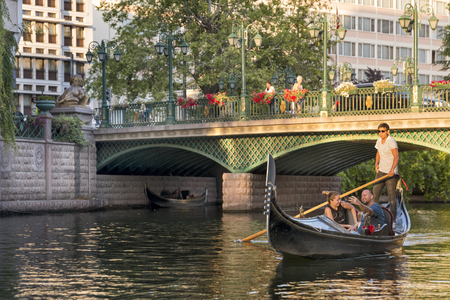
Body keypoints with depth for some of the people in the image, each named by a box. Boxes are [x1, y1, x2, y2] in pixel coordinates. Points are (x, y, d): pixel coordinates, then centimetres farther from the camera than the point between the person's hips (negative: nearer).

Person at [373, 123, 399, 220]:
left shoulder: (391, 141, -15)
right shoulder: (379, 141, 9)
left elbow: (396, 157, -25)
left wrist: (392, 169, -38)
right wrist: (376, 164, 6)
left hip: (391, 173, -7)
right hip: (381, 171, 7)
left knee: (391, 196, -4)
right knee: (375, 194, 7)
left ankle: (393, 218, 3)